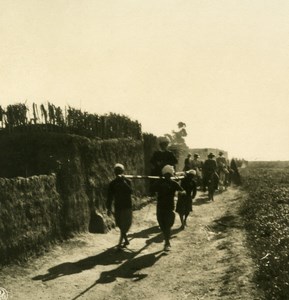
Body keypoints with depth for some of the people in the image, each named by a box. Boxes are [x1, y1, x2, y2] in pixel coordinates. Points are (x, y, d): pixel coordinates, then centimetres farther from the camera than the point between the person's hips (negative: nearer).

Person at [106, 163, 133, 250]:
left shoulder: (127, 181, -4)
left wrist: (124, 182, -30)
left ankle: (120, 242, -2)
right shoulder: (112, 183, 3)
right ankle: (126, 240, 26)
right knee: (121, 225, 9)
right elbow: (110, 197, 5)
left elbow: (130, 191, -23)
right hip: (118, 207, 3)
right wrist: (109, 208, 2)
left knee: (125, 225, -8)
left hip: (127, 207, -3)